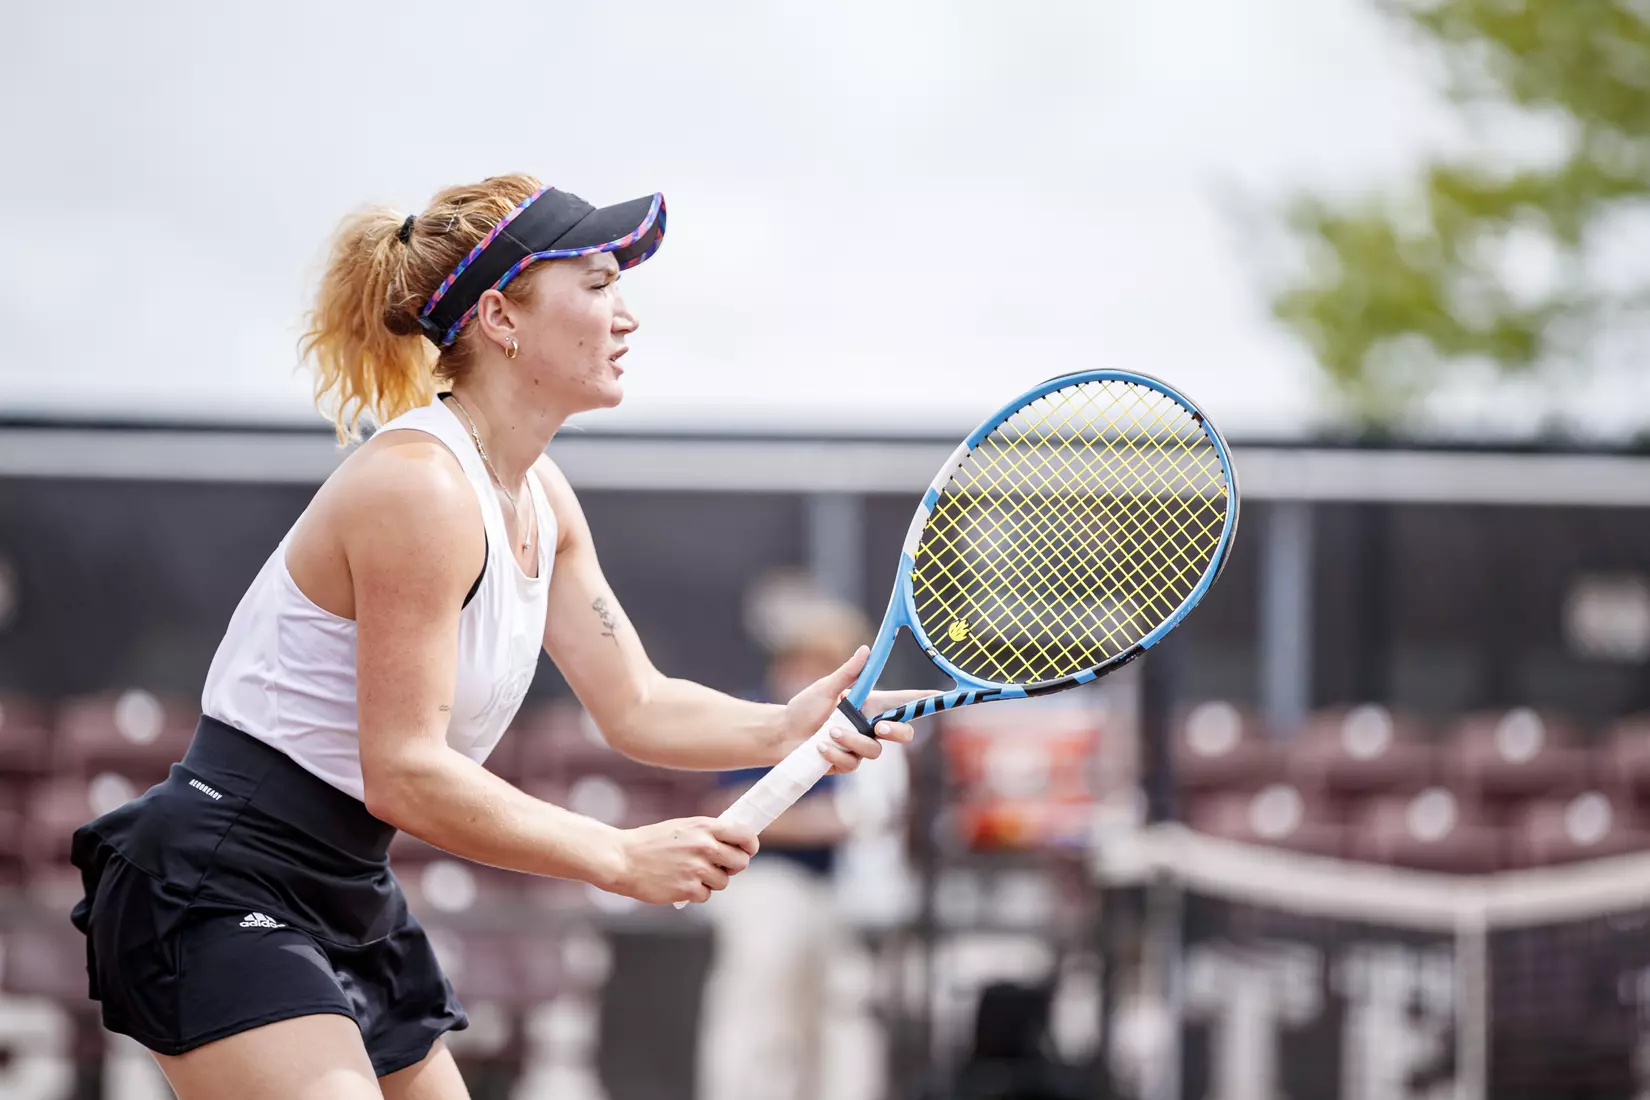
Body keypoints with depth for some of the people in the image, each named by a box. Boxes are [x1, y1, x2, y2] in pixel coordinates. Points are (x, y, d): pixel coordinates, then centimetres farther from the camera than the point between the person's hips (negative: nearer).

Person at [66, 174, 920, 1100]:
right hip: (220, 893, -10)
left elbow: (635, 705, 9)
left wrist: (785, 728, -10)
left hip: (349, 902, 10)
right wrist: (624, 859, -21)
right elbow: (404, 773, -23)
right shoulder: (420, 487, -21)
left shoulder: (540, 499, 9)